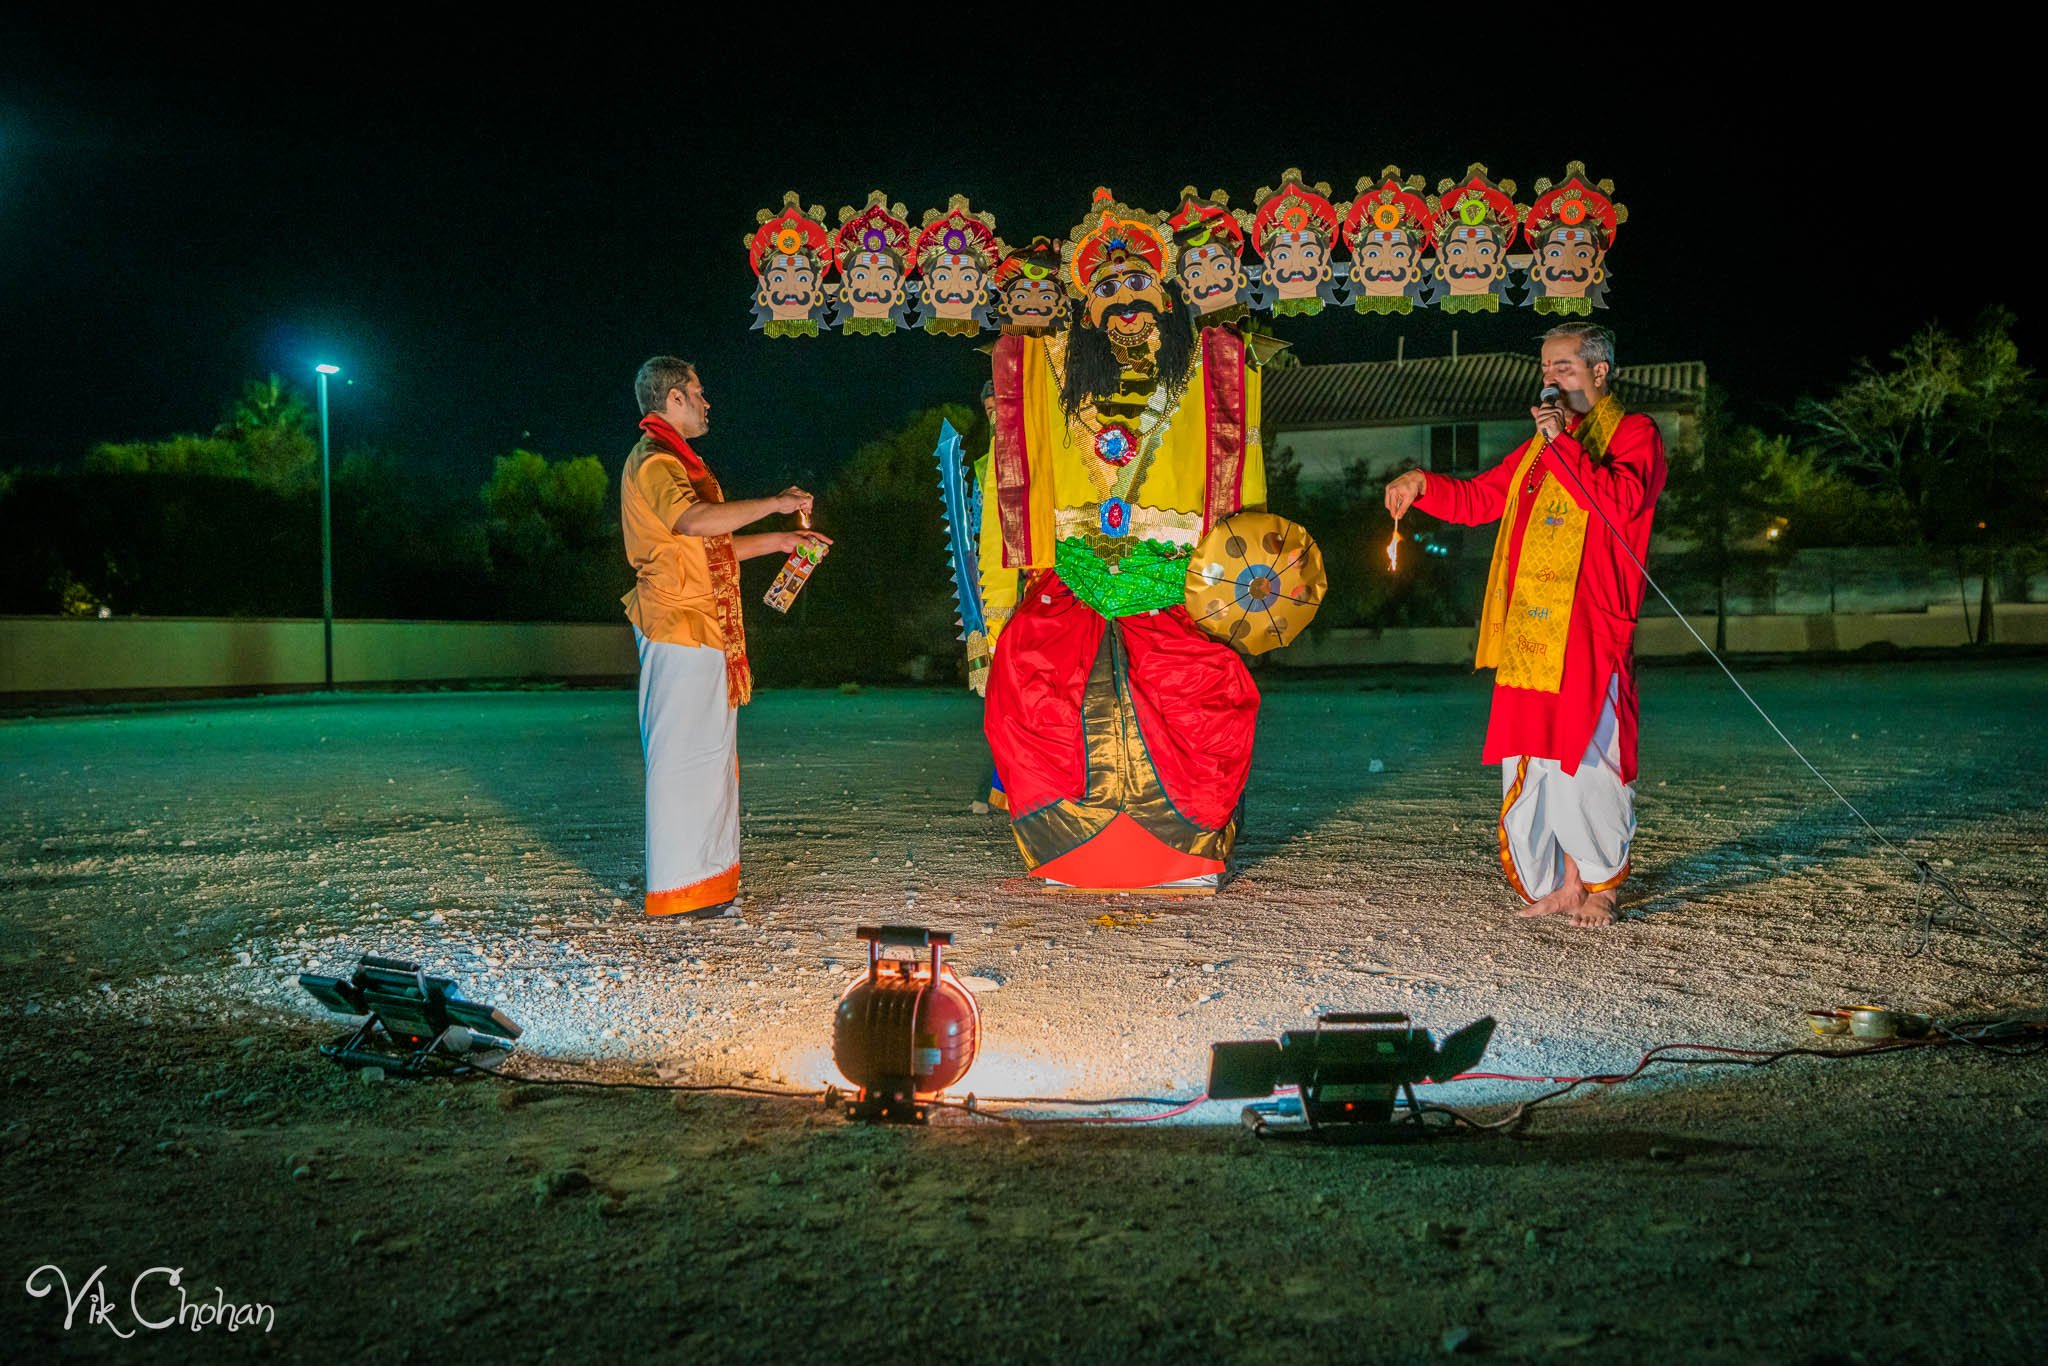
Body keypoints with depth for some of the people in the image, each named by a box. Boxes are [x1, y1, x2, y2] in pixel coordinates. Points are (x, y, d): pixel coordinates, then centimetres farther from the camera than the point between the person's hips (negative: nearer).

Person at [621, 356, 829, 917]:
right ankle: (678, 889, -3)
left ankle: (705, 874, 20)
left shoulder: (672, 460, 23)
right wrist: (773, 504, -24)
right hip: (680, 629, -11)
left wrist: (774, 541, 21)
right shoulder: (654, 461, -11)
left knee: (706, 750, 13)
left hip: (701, 629, 11)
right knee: (682, 752, -8)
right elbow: (693, 520, -32)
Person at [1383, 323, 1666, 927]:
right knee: (1534, 761, 5)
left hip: (1590, 631, -6)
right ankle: (1561, 886, 13)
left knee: (1586, 759, -7)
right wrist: (1423, 484, 10)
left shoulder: (1635, 434, 4)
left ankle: (1599, 886, 5)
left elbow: (1619, 503, -14)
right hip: (1528, 631, 7)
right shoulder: (1541, 446, 25)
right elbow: (1478, 498, 26)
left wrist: (1565, 443, -14)